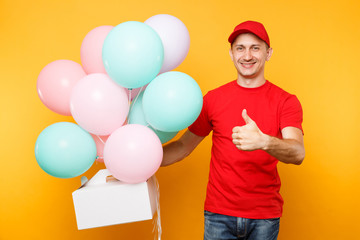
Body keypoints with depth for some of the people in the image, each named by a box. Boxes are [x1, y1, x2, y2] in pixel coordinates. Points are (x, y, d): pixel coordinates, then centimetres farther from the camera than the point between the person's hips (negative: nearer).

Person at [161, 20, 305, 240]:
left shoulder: (285, 101, -3)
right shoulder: (214, 99, 1)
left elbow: (298, 153, -18)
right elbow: (184, 146, 6)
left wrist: (264, 142, -39)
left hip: (265, 217, 0)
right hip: (219, 214, 1)